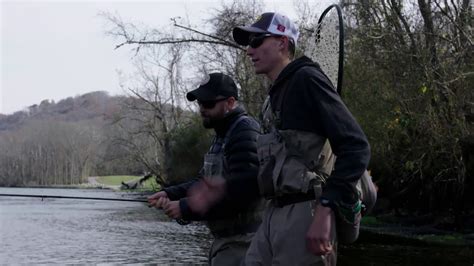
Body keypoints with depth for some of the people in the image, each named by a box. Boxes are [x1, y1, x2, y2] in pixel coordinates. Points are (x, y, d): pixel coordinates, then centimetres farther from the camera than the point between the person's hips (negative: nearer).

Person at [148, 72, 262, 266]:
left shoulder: (245, 133, -16)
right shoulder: (222, 136, 17)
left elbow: (239, 192, -24)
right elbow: (204, 182, 16)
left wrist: (186, 208, -21)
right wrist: (170, 194, -1)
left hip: (241, 242, -10)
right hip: (226, 240, 10)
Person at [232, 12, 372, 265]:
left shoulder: (306, 79, -6)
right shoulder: (275, 95, 21)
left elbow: (356, 147, -15)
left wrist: (325, 210, -21)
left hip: (305, 215, -9)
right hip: (274, 215, 9)